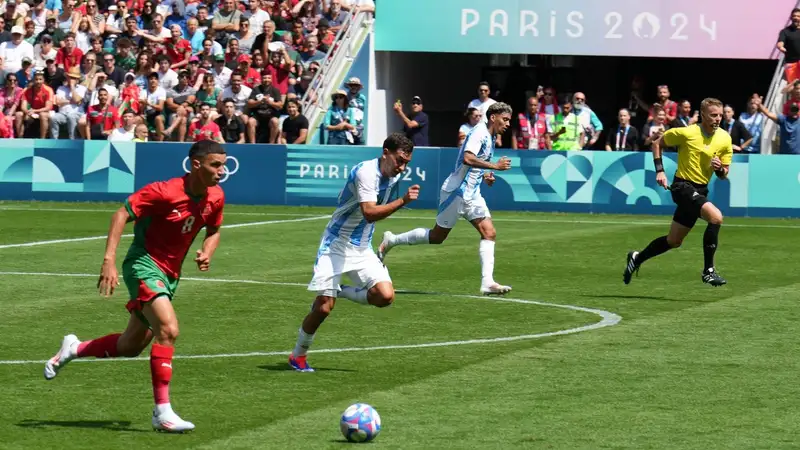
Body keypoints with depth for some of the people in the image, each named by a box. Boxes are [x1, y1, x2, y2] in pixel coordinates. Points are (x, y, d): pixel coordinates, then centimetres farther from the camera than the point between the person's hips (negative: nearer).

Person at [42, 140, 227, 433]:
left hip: (169, 274, 8)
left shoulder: (215, 197, -2)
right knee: (168, 329, -26)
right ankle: (162, 412, -22)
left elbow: (214, 230, 17)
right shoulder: (165, 192, -23)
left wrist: (207, 253, -5)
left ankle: (73, 350, 38)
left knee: (131, 346, 14)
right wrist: (109, 261, -29)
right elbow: (122, 214, -21)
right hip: (144, 264, -8)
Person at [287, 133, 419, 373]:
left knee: (385, 296, -15)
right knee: (323, 307, -9)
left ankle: (340, 291, 11)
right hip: (336, 245, -7)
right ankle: (298, 354, 13)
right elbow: (369, 213, -34)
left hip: (362, 249, 7)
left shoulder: (394, 176, 3)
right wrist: (403, 201, -41)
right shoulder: (365, 172, -22)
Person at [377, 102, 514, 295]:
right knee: (437, 236, 2)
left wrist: (484, 176, 10)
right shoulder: (479, 132, -15)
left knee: (489, 233, -5)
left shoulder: (490, 138, 14)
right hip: (457, 191, -9)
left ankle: (487, 282, -11)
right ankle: (391, 240, 18)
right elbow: (467, 158, -31)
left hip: (471, 195, 9)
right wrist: (495, 166, -28)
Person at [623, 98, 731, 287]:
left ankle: (637, 258, 37)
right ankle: (708, 270, -23)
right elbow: (657, 143, 3)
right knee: (716, 216, -29)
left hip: (700, 191, 6)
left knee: (674, 241, 15)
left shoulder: (725, 139, 1)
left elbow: (724, 174, 8)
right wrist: (660, 170, -6)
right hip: (683, 186, -6)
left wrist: (719, 168, -15)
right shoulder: (687, 133, -12)